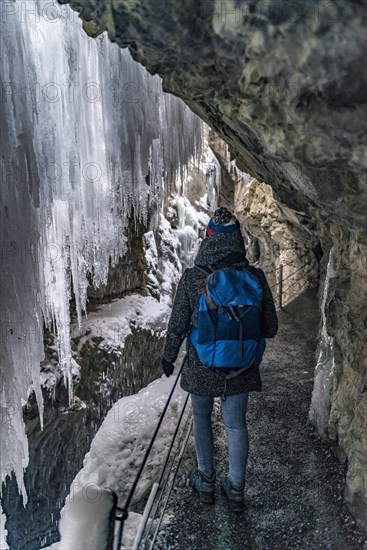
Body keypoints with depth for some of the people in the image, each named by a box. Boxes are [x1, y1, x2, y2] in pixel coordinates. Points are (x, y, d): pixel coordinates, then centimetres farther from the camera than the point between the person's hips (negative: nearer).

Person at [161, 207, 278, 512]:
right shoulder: (255, 277, -14)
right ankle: (236, 490, 34)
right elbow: (270, 328, -6)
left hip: (202, 367, -1)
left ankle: (206, 481, 36)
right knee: (236, 424, 19)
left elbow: (177, 326, -10)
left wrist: (169, 357, 7)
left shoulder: (192, 277, -18)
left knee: (201, 416, 24)